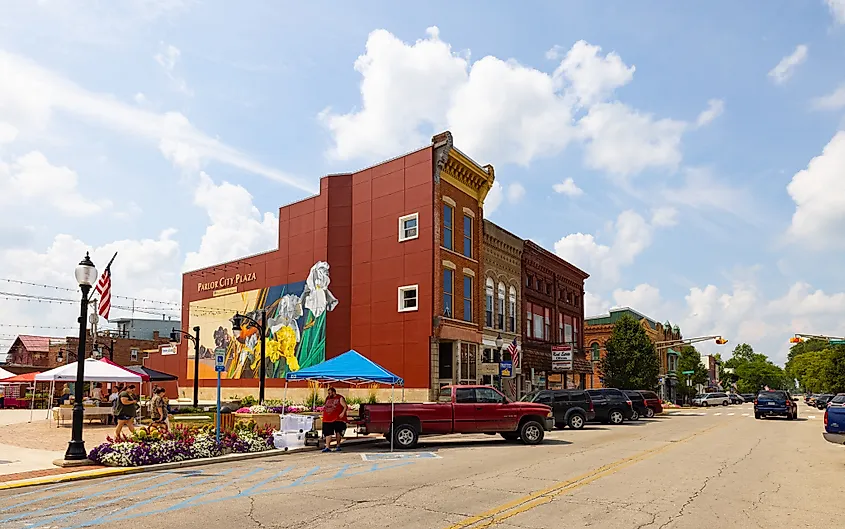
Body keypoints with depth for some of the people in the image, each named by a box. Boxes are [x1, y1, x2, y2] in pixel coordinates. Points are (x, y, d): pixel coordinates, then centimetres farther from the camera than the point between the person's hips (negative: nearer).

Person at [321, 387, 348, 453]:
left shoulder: (340, 398, 0)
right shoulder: (327, 398, 17)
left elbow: (345, 406, -5)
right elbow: (325, 407, 29)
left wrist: (343, 413, -20)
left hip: (338, 419, -4)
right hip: (328, 419, 4)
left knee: (338, 432, 3)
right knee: (328, 433, -2)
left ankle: (338, 446, 17)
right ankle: (327, 447, -1)